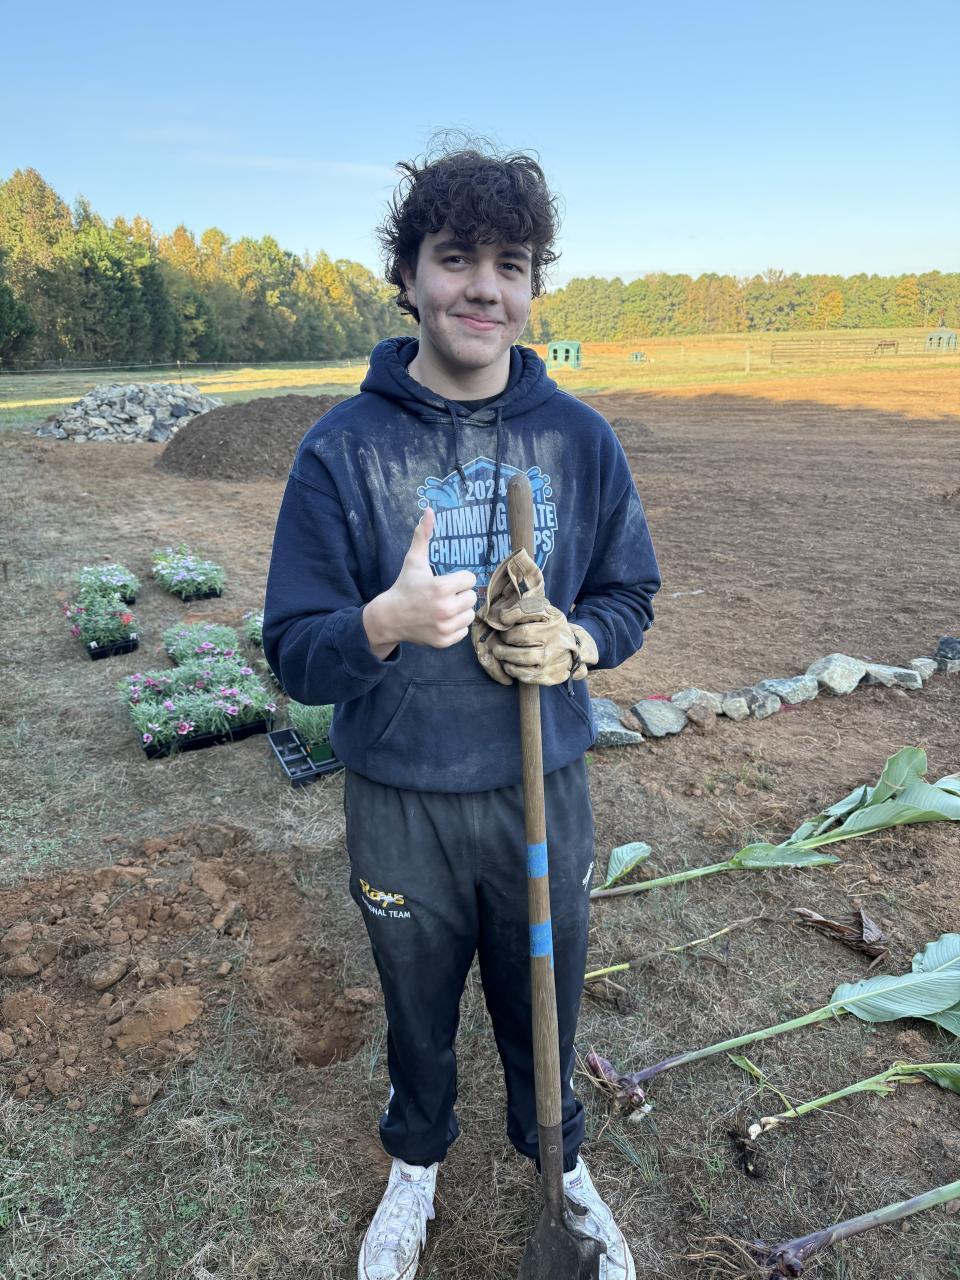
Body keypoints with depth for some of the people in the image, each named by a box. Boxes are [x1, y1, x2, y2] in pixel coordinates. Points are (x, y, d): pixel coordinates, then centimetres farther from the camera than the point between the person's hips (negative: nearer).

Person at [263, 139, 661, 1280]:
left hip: (544, 789, 2)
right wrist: (388, 620, -32)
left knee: (544, 1000, 22)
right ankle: (415, 1165, 55)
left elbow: (630, 596, 5)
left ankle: (558, 1162, 54)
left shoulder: (579, 437, -4)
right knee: (418, 1010, 22)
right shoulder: (342, 448, -11)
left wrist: (573, 641, -17)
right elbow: (294, 654, -11)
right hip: (400, 804, -1)